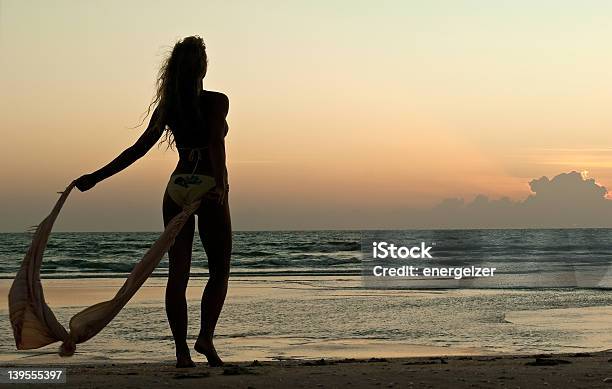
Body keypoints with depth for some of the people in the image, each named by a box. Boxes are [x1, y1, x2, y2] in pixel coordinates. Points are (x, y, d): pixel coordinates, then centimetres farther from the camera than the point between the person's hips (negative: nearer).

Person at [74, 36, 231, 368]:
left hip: (176, 189, 4)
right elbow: (217, 144, -20)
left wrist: (96, 177, 10)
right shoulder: (217, 102, -5)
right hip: (209, 190, -4)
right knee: (219, 271, 8)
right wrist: (221, 183, -28)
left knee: (177, 272, 4)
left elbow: (139, 148, 5)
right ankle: (206, 337, -8)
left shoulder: (167, 106, 7)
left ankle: (182, 351, 0)